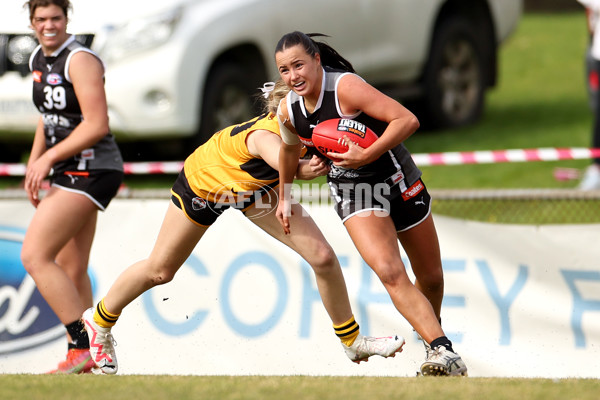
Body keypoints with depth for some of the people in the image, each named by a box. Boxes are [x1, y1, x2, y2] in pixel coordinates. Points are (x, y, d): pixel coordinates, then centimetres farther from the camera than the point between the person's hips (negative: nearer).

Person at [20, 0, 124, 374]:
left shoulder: (80, 60, -14)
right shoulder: (39, 59, 13)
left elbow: (97, 125, -20)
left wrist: (49, 158, -16)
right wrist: (34, 166, 15)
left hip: (90, 171, -9)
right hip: (68, 173, 9)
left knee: (35, 256, -15)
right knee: (71, 272, 10)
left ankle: (83, 347, -14)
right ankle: (83, 359, 14)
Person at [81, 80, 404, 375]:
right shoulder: (264, 135, -48)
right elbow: (283, 159, -68)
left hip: (253, 188, 5)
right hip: (203, 181, -5)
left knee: (322, 256, -10)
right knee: (159, 271, 13)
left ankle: (353, 342, 7)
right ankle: (99, 321, 41)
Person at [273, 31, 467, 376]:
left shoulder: (346, 87, -23)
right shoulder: (289, 111, -5)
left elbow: (408, 120, -27)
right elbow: (290, 147, 19)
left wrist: (366, 156, -30)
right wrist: (285, 197, 27)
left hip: (397, 181, -2)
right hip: (353, 193, 2)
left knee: (431, 277, 12)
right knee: (390, 272, -23)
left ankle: (433, 327, 43)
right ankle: (443, 351, -29)